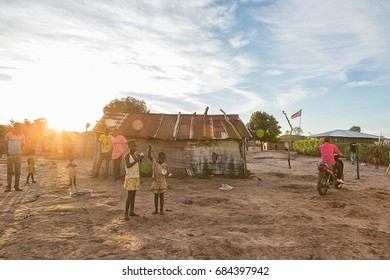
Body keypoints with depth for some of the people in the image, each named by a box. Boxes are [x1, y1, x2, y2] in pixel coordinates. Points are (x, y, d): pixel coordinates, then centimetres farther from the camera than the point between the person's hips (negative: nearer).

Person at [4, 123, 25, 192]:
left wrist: (20, 152, 10)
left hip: (18, 155, 3)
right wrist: (6, 152, -3)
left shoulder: (22, 136, 4)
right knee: (9, 171, 0)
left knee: (18, 171, 4)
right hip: (10, 155, -2)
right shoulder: (8, 135, -4)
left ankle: (16, 186, 11)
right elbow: (5, 143, 4)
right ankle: (8, 187, 4)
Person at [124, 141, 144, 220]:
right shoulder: (127, 155, -10)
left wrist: (141, 159, 0)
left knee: (133, 194, 12)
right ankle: (126, 214, -2)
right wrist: (136, 160, -28)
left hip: (136, 178, 7)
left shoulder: (136, 155, 8)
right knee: (130, 195, -8)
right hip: (130, 178, -7)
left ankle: (131, 211, 21)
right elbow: (128, 166, -22)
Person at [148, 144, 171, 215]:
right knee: (156, 196, 9)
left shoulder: (165, 165, -6)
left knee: (161, 196, 5)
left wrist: (169, 175, -20)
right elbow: (149, 156, -23)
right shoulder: (154, 162, -10)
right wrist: (149, 148, -38)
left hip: (162, 182, 0)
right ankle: (156, 210, 23)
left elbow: (167, 172, 3)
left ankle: (161, 210, 15)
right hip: (156, 182, 0)